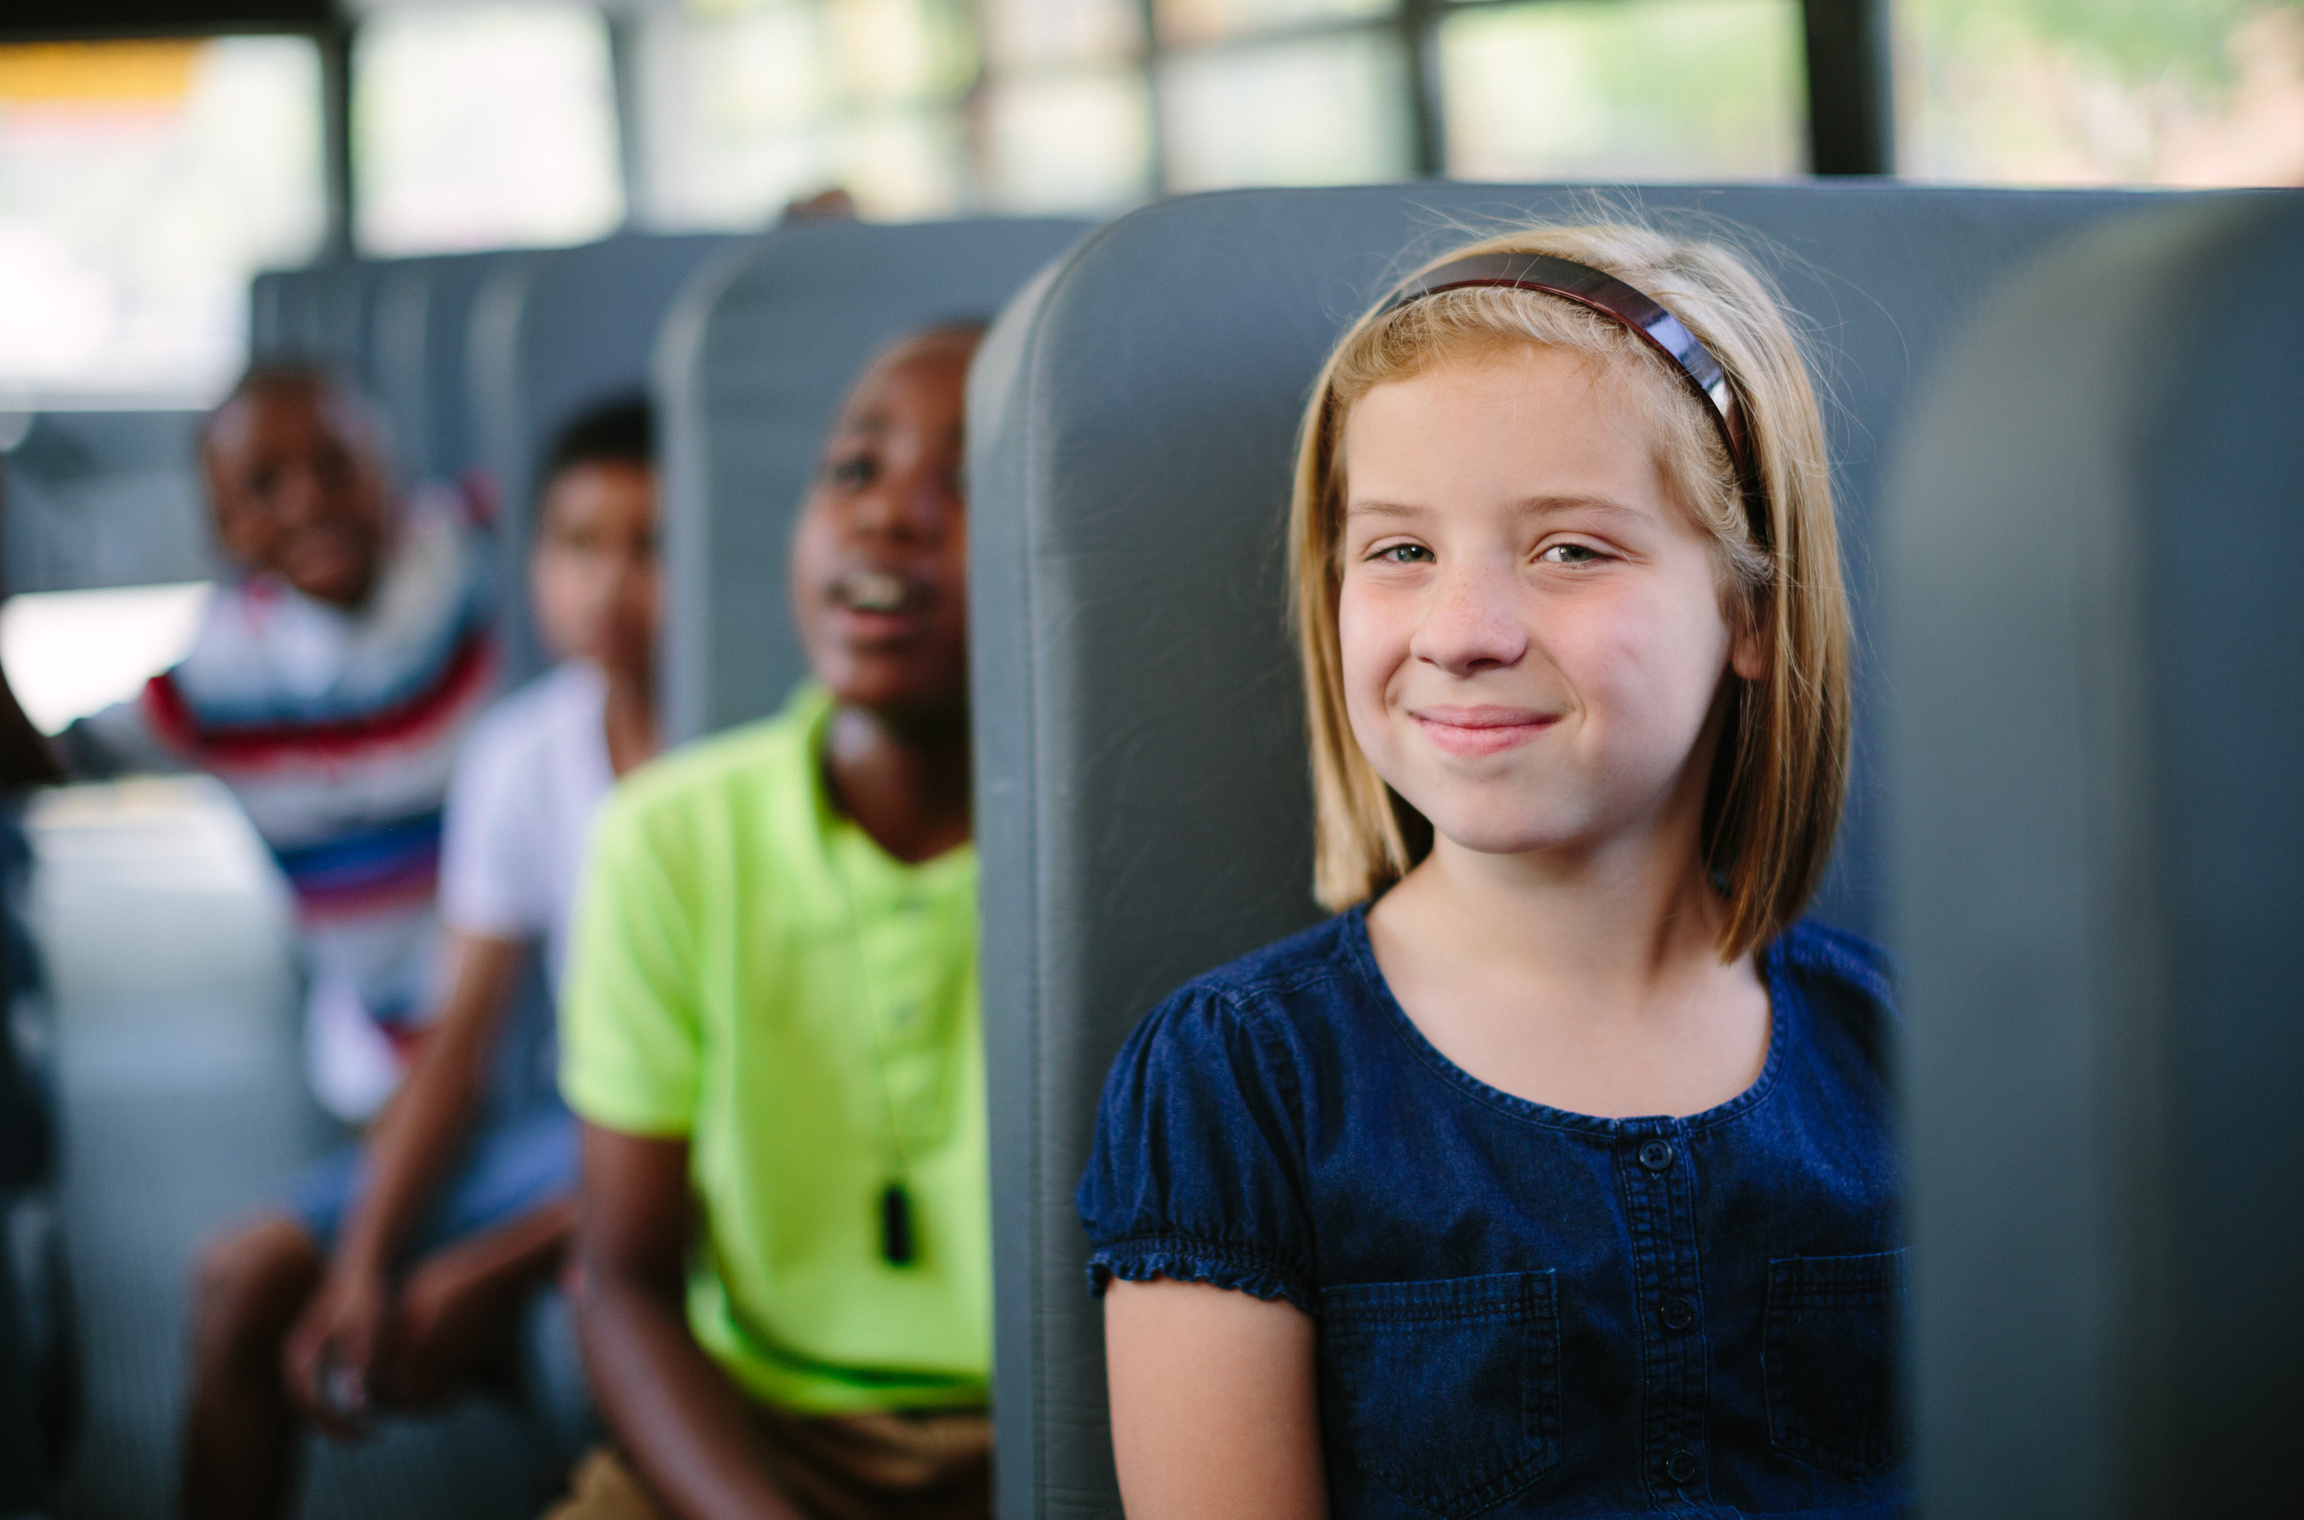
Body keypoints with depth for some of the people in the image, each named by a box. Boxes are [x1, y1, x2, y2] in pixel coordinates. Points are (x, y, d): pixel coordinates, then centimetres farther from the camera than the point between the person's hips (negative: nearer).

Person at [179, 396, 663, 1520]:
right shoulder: (522, 751, 0)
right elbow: (461, 1040, 5)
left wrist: (497, 1268, -17)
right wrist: (363, 1264, -8)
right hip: (577, 1114, 7)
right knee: (248, 1277, -1)